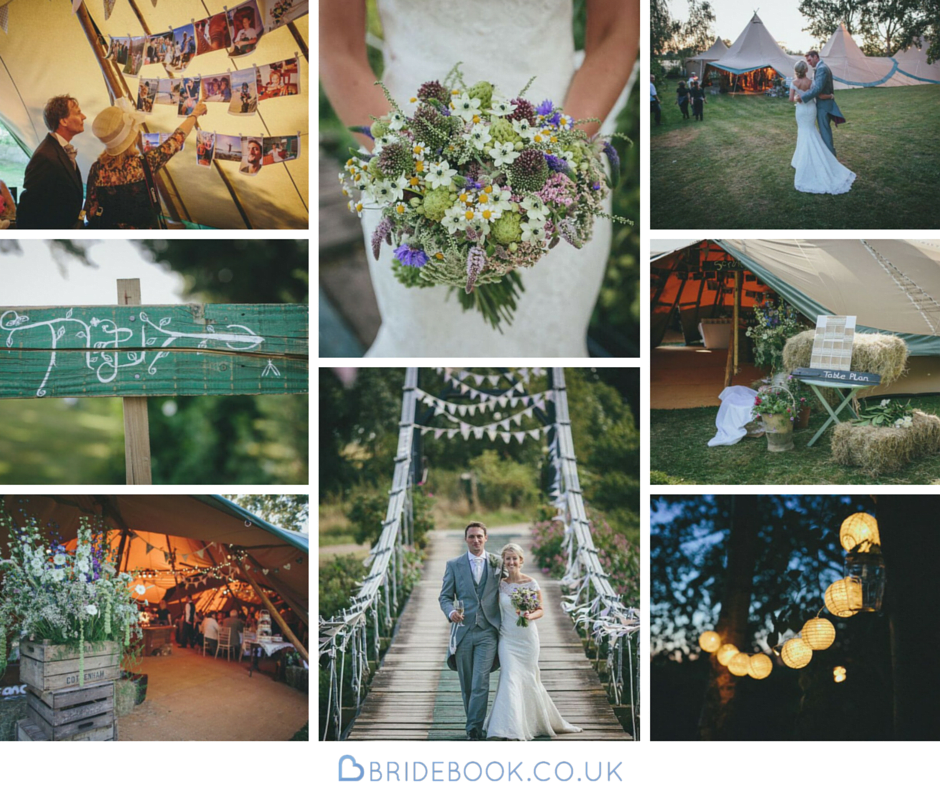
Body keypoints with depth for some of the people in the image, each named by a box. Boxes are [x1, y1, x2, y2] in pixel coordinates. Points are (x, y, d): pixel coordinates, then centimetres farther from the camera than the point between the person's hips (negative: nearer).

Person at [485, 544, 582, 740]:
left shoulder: (531, 583, -5)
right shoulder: (500, 584, 1)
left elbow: (541, 610, -1)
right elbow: (496, 608, 10)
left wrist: (530, 616, -21)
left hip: (527, 637, -1)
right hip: (507, 638, 1)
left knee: (529, 679, 6)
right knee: (510, 678, -10)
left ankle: (536, 722, 28)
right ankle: (512, 729, -9)